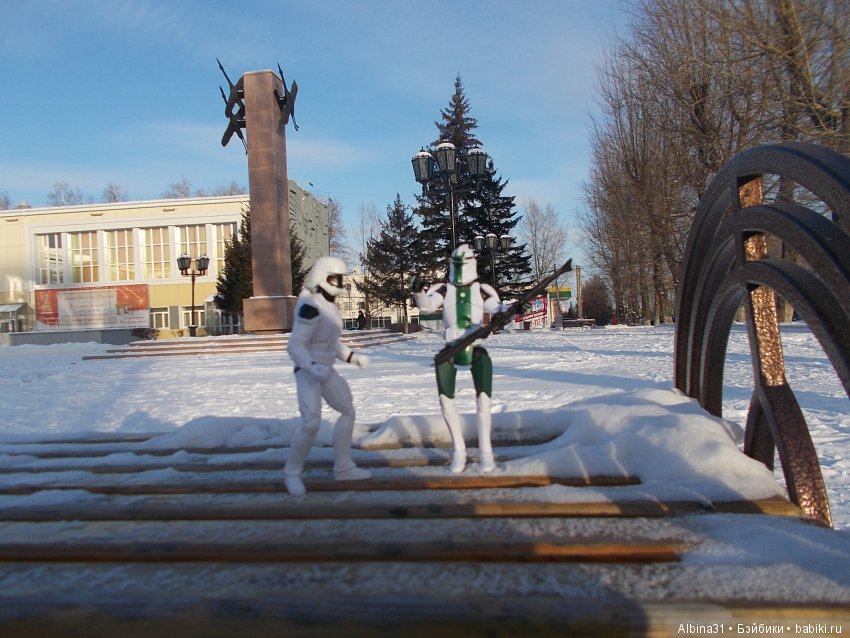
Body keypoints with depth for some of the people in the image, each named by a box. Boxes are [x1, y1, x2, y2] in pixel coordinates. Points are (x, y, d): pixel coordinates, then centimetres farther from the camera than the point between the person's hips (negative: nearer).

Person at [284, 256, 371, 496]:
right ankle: (292, 472, 2)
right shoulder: (310, 307, -22)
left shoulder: (329, 304, 6)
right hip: (308, 370, -10)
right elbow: (295, 345, -25)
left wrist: (353, 357, 10)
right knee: (311, 422, -21)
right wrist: (313, 367, -38)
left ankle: (343, 468, 24)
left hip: (324, 368, 10)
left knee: (347, 410, 13)